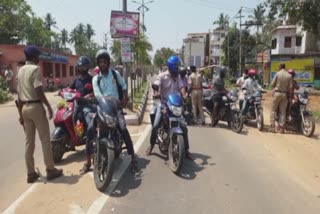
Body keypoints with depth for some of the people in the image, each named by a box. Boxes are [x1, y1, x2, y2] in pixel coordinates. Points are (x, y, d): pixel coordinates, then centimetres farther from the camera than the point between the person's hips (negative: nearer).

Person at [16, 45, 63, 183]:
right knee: (45, 139, 0)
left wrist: (21, 114, 19)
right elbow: (39, 91, -19)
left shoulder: (20, 70, 15)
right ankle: (50, 170, 7)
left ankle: (30, 173, 15)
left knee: (29, 141, 9)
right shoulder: (35, 69, -9)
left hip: (25, 107, 8)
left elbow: (19, 95, 16)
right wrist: (49, 106, -12)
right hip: (36, 106, -8)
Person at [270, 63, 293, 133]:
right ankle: (281, 127, 9)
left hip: (277, 93, -2)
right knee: (283, 111, 8)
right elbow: (290, 87, -3)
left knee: (273, 110, 5)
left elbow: (272, 84, -5)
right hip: (285, 94, 2)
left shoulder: (278, 74, -7)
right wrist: (290, 95, 11)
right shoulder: (289, 76, -1)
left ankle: (272, 126, -1)